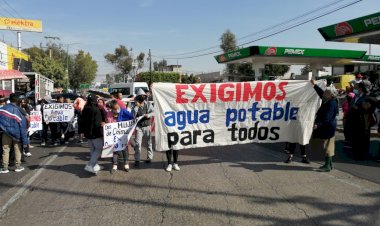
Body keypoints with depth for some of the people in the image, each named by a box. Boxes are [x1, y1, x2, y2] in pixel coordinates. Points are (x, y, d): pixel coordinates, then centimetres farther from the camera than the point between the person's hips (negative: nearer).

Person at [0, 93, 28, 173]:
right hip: (16, 133, -1)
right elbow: (23, 127, -10)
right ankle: (18, 166, 16)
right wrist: (24, 141, -6)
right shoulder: (19, 111, -11)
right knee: (17, 150, 12)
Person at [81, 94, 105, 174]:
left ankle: (95, 165, 23)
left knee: (93, 149, 16)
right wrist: (101, 124, -7)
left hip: (88, 132, 8)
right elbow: (96, 123, -24)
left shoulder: (85, 109, 5)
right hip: (95, 132, -8)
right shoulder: (95, 110, -19)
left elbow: (83, 121, 14)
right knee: (99, 149, -1)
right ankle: (89, 166, -8)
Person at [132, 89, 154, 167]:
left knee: (149, 142, 8)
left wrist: (148, 115, -19)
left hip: (147, 126, 1)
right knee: (137, 143, -5)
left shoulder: (148, 104, 3)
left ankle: (150, 157, 22)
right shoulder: (135, 105, 2)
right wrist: (137, 106, -17)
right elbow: (133, 115, -9)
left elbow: (153, 112, 0)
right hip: (139, 126, -1)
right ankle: (137, 159, 2)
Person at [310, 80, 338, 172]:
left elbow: (327, 118, -27)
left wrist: (318, 125, -34)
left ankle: (327, 166, 1)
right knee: (328, 146, 15)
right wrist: (315, 85, 28)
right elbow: (321, 93, 25)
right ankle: (329, 164, 25)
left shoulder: (332, 104, -20)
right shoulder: (327, 101, 7)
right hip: (326, 127, 10)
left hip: (328, 127, -10)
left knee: (327, 146, -5)